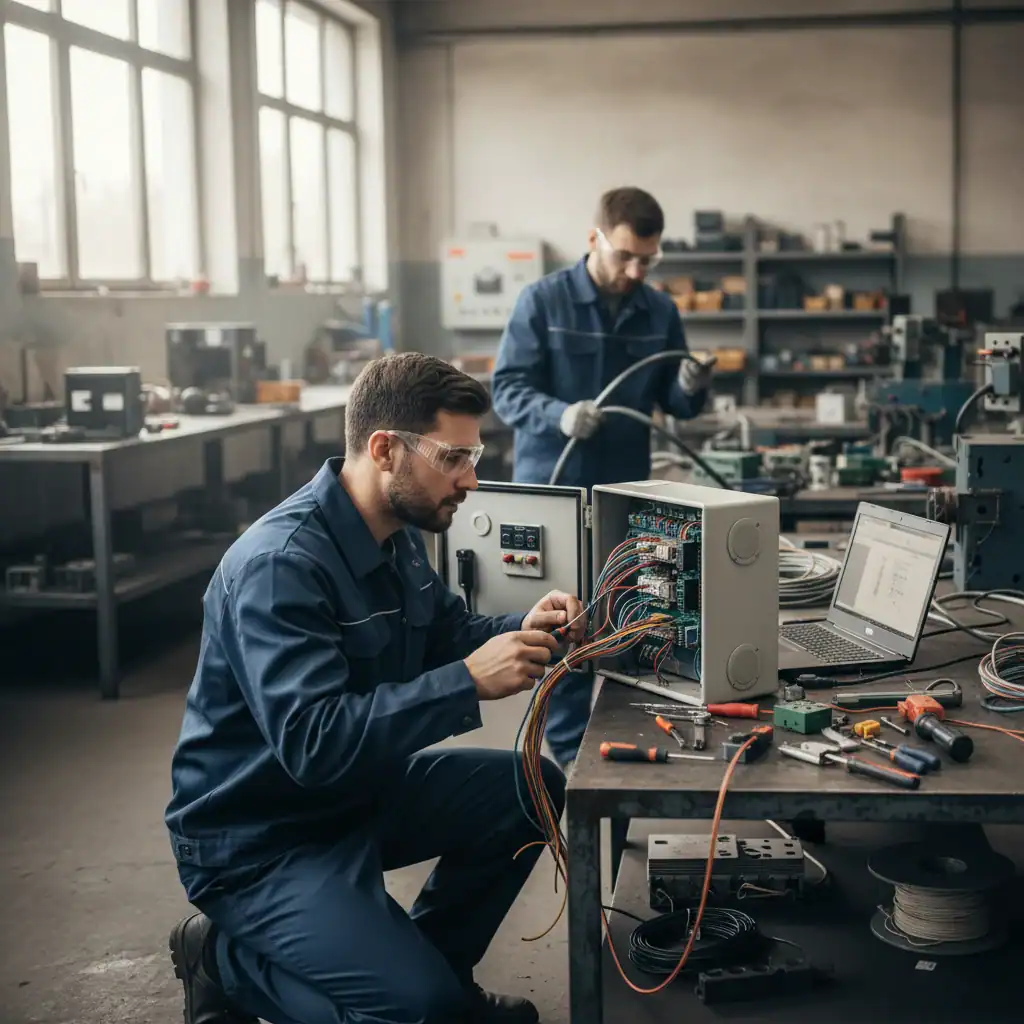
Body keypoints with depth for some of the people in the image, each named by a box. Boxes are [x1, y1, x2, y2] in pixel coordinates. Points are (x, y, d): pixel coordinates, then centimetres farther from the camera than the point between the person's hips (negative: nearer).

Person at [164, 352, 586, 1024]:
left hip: (360, 791, 9)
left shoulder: (398, 534, 1)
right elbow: (312, 743, -37)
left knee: (533, 787, 3)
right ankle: (227, 960, 3)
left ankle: (422, 962, 16)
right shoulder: (280, 564, -29)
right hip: (259, 840, -9)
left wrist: (523, 631, -7)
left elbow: (446, 636, 15)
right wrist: (470, 683, -39)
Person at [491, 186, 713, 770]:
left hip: (626, 494, 4)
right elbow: (507, 389, -10)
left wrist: (691, 390, -15)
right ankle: (570, 755, 13)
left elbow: (675, 406, 9)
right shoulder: (543, 301, -8)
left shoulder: (661, 312, 3)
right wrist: (558, 414, -29)